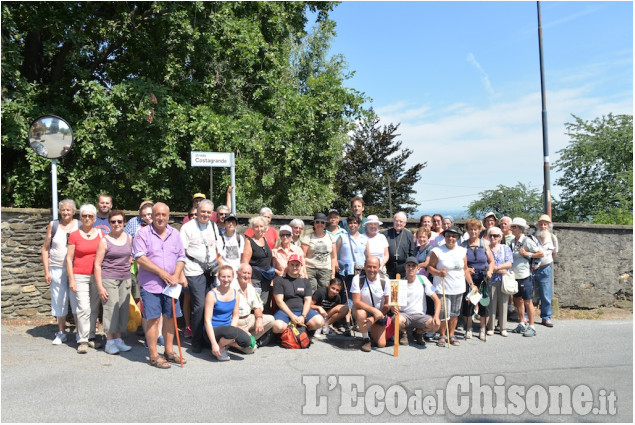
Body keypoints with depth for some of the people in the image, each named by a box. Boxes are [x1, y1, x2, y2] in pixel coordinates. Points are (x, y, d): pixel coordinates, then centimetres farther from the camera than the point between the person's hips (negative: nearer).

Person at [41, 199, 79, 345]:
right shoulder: (53, 225, 5)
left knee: (77, 300, -1)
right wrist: (46, 271, 1)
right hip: (57, 269, 1)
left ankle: (80, 332, 10)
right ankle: (61, 333, 21)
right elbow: (45, 249, 6)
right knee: (59, 301, 8)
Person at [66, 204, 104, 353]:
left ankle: (91, 336, 19)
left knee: (94, 308, 7)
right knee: (84, 308, -9)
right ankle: (83, 340, 0)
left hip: (97, 275, 3)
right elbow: (69, 258, 2)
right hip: (80, 276, -3)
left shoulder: (100, 233, 7)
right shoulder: (74, 235, 1)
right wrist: (71, 279, -4)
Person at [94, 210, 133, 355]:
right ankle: (109, 341, 6)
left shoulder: (129, 238, 9)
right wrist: (99, 286, -10)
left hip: (125, 279, 5)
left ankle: (118, 339, 17)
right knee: (111, 309, -5)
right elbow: (97, 264, -5)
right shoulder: (104, 241, -4)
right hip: (108, 279, -4)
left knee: (123, 309, 6)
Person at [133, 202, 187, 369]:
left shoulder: (175, 234, 11)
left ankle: (169, 352, 23)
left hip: (170, 285, 5)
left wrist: (176, 275, -6)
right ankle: (154, 356, 7)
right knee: (153, 319, -4)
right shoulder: (143, 233, -3)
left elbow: (181, 258, 11)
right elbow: (139, 258, -13)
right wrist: (161, 272, -15)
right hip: (150, 284, -4)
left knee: (170, 317, 9)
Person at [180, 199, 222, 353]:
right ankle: (196, 342, 7)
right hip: (195, 271, -5)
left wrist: (221, 267, 16)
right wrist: (181, 274, -11)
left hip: (211, 271, 5)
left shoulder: (213, 226, 15)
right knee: (199, 306, -8)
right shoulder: (188, 227, -3)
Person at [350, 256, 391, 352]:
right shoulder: (358, 279, -20)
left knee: (381, 344, -6)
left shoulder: (384, 282, -15)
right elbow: (356, 302, -24)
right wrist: (374, 310, -35)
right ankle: (365, 339, -11)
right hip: (362, 309, -2)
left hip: (379, 313, 2)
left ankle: (371, 332, 29)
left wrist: (373, 319, -20)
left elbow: (387, 305, -11)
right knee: (361, 314, -38)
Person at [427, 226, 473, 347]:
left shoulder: (462, 251, 8)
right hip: (442, 288, -4)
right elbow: (430, 267, -4)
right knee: (443, 314, -7)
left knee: (454, 313, 10)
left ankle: (451, 335, 24)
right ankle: (442, 336, 12)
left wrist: (471, 284, 10)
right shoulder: (437, 251, -6)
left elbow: (465, 270, 15)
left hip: (459, 288, 4)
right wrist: (439, 273, -22)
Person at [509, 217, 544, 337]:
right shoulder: (512, 242, 8)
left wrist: (527, 254, -17)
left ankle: (531, 327, 11)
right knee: (518, 301, 14)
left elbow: (541, 254, -11)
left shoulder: (527, 241, -12)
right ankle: (522, 324, 27)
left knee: (527, 301, 1)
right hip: (515, 276, 7)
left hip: (525, 276, -7)